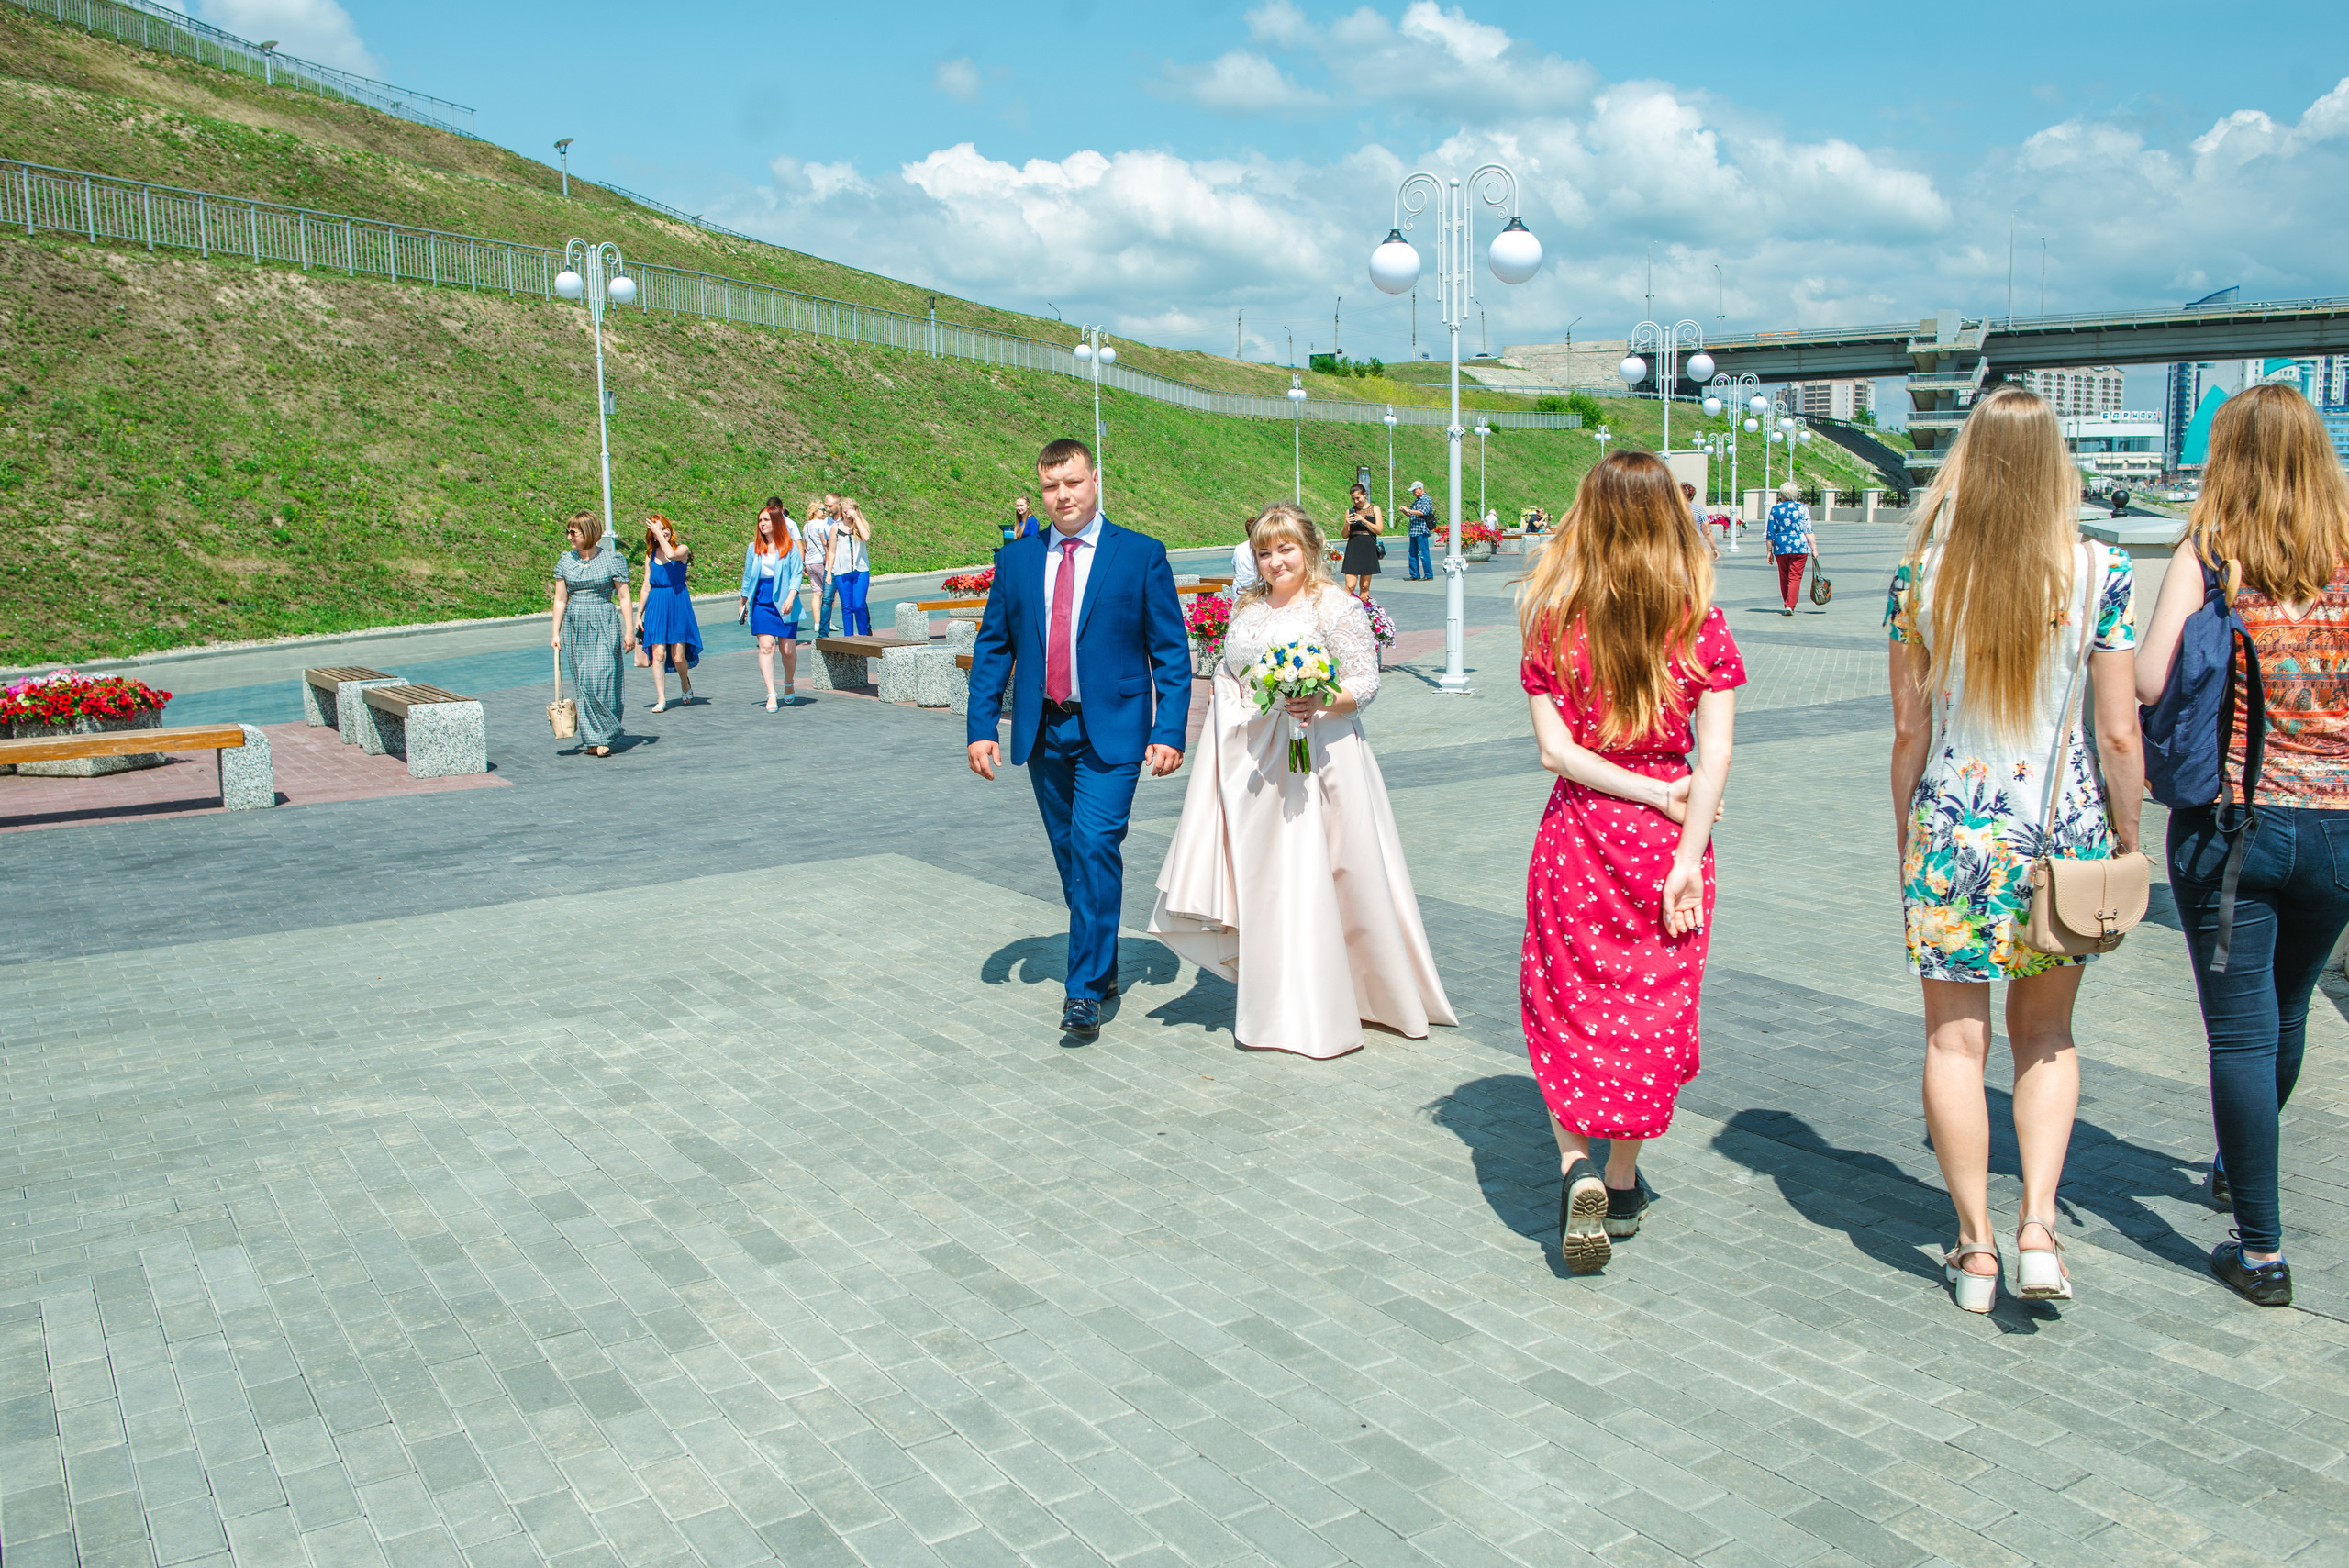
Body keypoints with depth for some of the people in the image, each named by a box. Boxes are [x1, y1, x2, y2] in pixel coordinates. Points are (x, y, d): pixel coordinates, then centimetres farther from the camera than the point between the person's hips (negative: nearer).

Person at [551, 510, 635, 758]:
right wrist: (556, 633, 7)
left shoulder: (612, 559, -3)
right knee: (583, 683, 3)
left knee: (602, 679, -11)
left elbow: (624, 597, -1)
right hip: (575, 626, 4)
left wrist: (629, 631, -4)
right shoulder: (565, 561, 8)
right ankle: (592, 739, 10)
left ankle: (604, 735, 0)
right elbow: (560, 599, 11)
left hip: (604, 626, -4)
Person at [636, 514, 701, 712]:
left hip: (678, 605, -3)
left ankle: (686, 683, 27)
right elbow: (647, 586, 13)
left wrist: (659, 533, -14)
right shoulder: (651, 555, 10)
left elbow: (671, 555, -25)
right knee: (658, 654, -6)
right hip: (656, 606, 3)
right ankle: (661, 699, -1)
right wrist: (639, 614, 11)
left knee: (678, 657, -5)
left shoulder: (682, 549, 0)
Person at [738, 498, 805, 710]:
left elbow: (796, 574, -4)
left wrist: (790, 598, -18)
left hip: (784, 603, -2)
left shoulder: (790, 547, 1)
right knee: (766, 646, -10)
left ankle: (789, 684, 29)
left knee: (788, 649, 1)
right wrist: (743, 604, 22)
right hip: (761, 602, 2)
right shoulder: (753, 548, 11)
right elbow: (747, 577, 19)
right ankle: (771, 695, -11)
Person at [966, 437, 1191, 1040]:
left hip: (1110, 731, -4)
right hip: (1042, 733, 4)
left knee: (1096, 846, -15)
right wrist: (981, 727, 1)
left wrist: (1170, 731, -10)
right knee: (1071, 856, 13)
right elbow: (991, 648, 10)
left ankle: (1086, 990, -9)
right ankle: (1102, 967, 29)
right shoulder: (1016, 560, 8)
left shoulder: (1142, 555, -1)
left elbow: (1171, 651, -2)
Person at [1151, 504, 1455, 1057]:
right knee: (1256, 874, 8)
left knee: (1307, 876, -3)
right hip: (1251, 762, 6)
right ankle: (1268, 998, 21)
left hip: (1311, 758, -6)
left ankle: (1313, 1010, 7)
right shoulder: (1245, 608, 13)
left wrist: (1318, 703, -26)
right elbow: (1227, 677, 22)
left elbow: (1365, 683, -10)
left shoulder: (1336, 606, -7)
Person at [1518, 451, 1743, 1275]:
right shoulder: (1701, 625, -6)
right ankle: (1622, 1182, 25)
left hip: (1576, 833, 0)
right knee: (1651, 1006, 14)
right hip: (1666, 839, 1)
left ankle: (1576, 1168, -4)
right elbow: (1714, 756, -11)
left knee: (1568, 1005, 13)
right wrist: (1688, 855, -9)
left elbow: (1556, 750, -11)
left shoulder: (1554, 624, -7)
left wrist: (1654, 795, -7)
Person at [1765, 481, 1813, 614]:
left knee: (1784, 577, 14)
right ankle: (1790, 605, -13)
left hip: (1780, 548, 2)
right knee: (1795, 577, -1)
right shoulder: (1802, 508, 0)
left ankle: (1788, 604, 23)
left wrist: (1769, 551, 10)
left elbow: (1769, 533, 4)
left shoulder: (1775, 509, 4)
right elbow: (1808, 531, -3)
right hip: (1799, 548, -2)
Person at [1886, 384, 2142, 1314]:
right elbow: (2120, 733, -4)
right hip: (2063, 824, 1)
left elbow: (1909, 730, -1)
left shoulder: (1923, 574, -5)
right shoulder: (2099, 572, -6)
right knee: (2046, 1034, 18)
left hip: (1953, 826, -1)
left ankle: (1975, 1249, 16)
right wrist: (2126, 841, 9)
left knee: (1956, 1038, 9)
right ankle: (2038, 1228, 8)